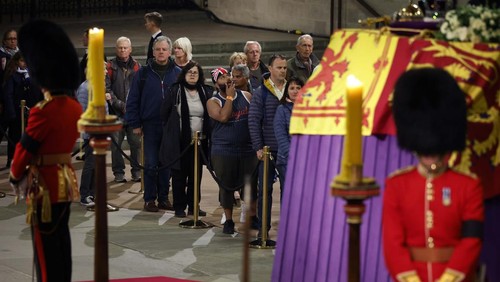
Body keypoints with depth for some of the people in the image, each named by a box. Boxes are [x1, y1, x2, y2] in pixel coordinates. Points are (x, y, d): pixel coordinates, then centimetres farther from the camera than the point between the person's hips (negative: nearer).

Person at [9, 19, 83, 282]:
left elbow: (25, 149, -12)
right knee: (61, 239, 16)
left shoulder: (42, 112, -22)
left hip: (46, 185, -8)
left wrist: (15, 177, 3)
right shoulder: (75, 106, 2)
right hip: (67, 179, 8)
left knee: (46, 247, 0)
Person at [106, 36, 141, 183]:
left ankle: (137, 171, 9)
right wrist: (119, 104, -12)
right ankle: (118, 172, 10)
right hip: (116, 112, -1)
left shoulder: (136, 67, 10)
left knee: (136, 143, -1)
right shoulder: (110, 66, 4)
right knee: (116, 143, 2)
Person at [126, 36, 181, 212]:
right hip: (150, 126, -1)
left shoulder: (178, 74, 3)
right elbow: (133, 100, 3)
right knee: (151, 164, 0)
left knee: (166, 164, 8)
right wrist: (135, 124, -3)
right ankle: (149, 199, 8)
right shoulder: (143, 73, 1)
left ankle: (163, 197, 17)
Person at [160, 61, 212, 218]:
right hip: (180, 141, -3)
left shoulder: (206, 93, 5)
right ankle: (179, 207, 10)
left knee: (196, 175, 8)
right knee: (179, 175, 3)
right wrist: (171, 132, 5)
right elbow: (164, 113, 4)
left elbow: (210, 115, 11)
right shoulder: (175, 91, -2)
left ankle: (193, 206, 17)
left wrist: (207, 135, 3)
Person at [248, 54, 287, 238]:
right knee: (265, 189, 2)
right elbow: (253, 121, -4)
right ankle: (263, 228, 9)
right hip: (268, 149, -2)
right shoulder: (260, 93, -1)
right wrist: (258, 147, -10)